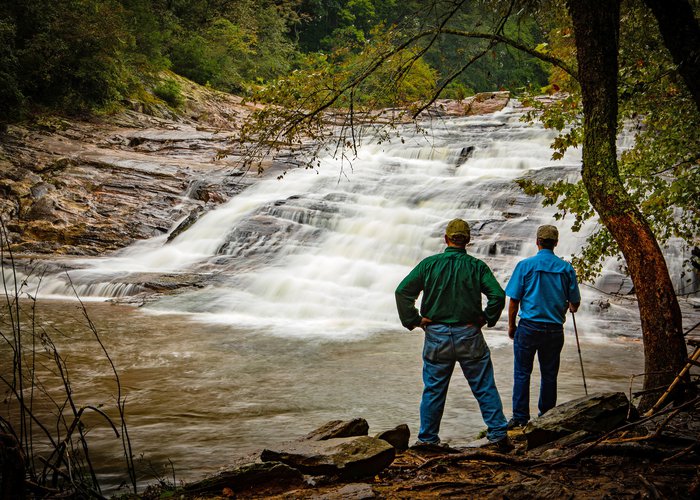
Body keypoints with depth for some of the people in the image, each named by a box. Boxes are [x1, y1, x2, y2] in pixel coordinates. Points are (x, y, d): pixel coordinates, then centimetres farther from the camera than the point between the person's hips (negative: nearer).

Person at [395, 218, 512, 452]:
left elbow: (402, 291, -7)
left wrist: (414, 320, 0)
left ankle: (427, 439, 14)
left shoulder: (429, 264, -2)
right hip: (469, 336, 0)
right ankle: (498, 435, 7)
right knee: (485, 388, 7)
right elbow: (498, 295, -10)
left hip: (436, 336, 1)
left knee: (433, 390, 9)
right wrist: (486, 319, 3)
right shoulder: (476, 266, -2)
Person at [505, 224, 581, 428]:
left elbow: (514, 300, -5)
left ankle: (520, 417, 5)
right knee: (549, 375, 12)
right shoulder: (566, 268, 0)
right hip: (554, 329, 2)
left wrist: (511, 326, 8)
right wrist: (566, 307, 29)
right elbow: (574, 305, 5)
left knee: (522, 373, 5)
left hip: (529, 327, -2)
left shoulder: (525, 265, -6)